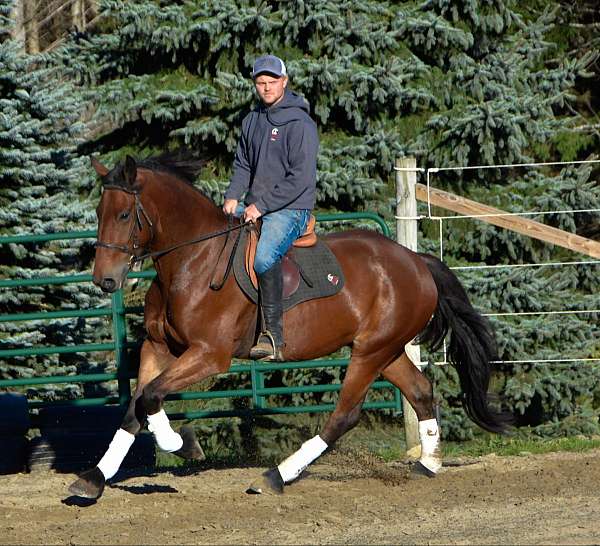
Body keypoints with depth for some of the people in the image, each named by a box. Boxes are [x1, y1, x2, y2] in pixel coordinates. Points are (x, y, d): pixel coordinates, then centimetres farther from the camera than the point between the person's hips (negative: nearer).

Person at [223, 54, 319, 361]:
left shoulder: (299, 124, -11)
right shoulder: (253, 120, 13)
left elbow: (301, 178, -16)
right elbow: (243, 165, 20)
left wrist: (261, 205, -18)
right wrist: (233, 197, 0)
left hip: (290, 209, -9)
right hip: (254, 207, 9)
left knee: (264, 257, -33)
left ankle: (273, 337, -31)